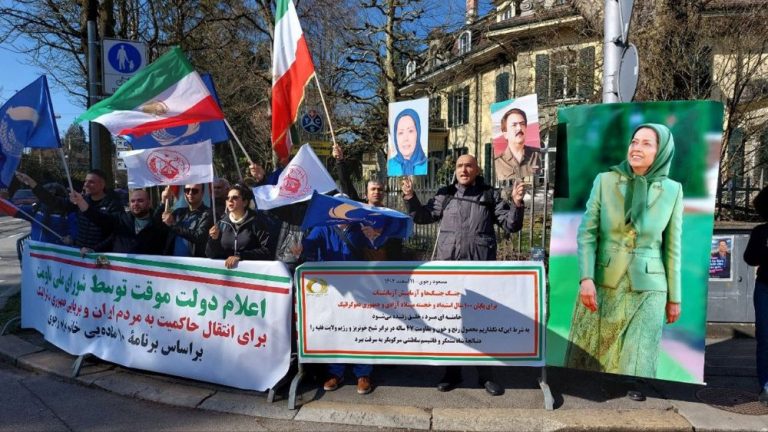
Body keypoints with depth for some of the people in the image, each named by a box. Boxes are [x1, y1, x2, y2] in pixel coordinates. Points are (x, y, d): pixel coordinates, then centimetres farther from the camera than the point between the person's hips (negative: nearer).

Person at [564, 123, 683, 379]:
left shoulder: (672, 190, 1)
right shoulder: (605, 181, -2)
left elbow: (672, 246, 6)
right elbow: (586, 233, -5)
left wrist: (674, 297, 8)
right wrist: (586, 279, -16)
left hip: (647, 289, 0)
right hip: (601, 284, 0)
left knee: (634, 366, 2)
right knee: (587, 360, 8)